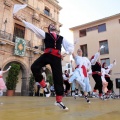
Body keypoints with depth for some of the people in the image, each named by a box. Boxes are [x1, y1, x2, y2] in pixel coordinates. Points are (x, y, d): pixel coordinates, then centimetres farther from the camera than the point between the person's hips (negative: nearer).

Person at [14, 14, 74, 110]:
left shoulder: (61, 38, 23)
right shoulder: (45, 34, 18)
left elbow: (71, 46, 25)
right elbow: (33, 27, 13)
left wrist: (66, 53, 6)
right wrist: (21, 19, 9)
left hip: (57, 58, 1)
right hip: (47, 55, -1)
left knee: (58, 79, 0)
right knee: (34, 67, -27)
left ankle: (59, 101, 14)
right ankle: (44, 86, -3)